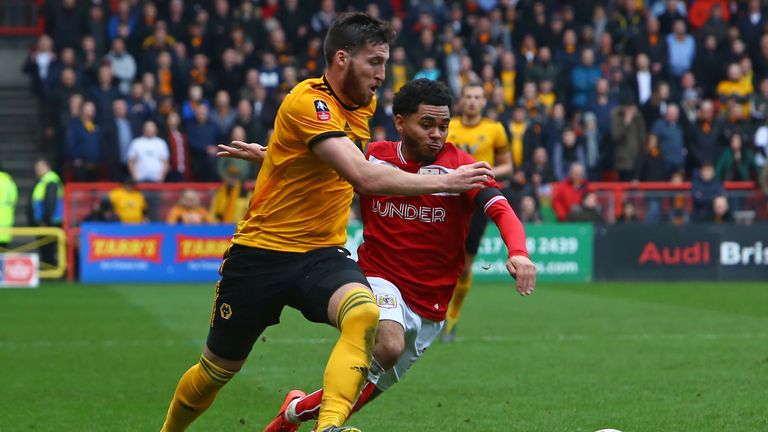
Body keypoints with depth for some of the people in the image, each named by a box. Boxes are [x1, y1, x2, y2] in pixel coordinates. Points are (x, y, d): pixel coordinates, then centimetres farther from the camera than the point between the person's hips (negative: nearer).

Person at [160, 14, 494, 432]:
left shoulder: (364, 103, 5)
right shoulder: (308, 102, -21)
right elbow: (365, 178, -33)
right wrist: (444, 181, -32)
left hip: (322, 255, 5)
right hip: (260, 253, -5)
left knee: (363, 314, -30)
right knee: (216, 370, 8)